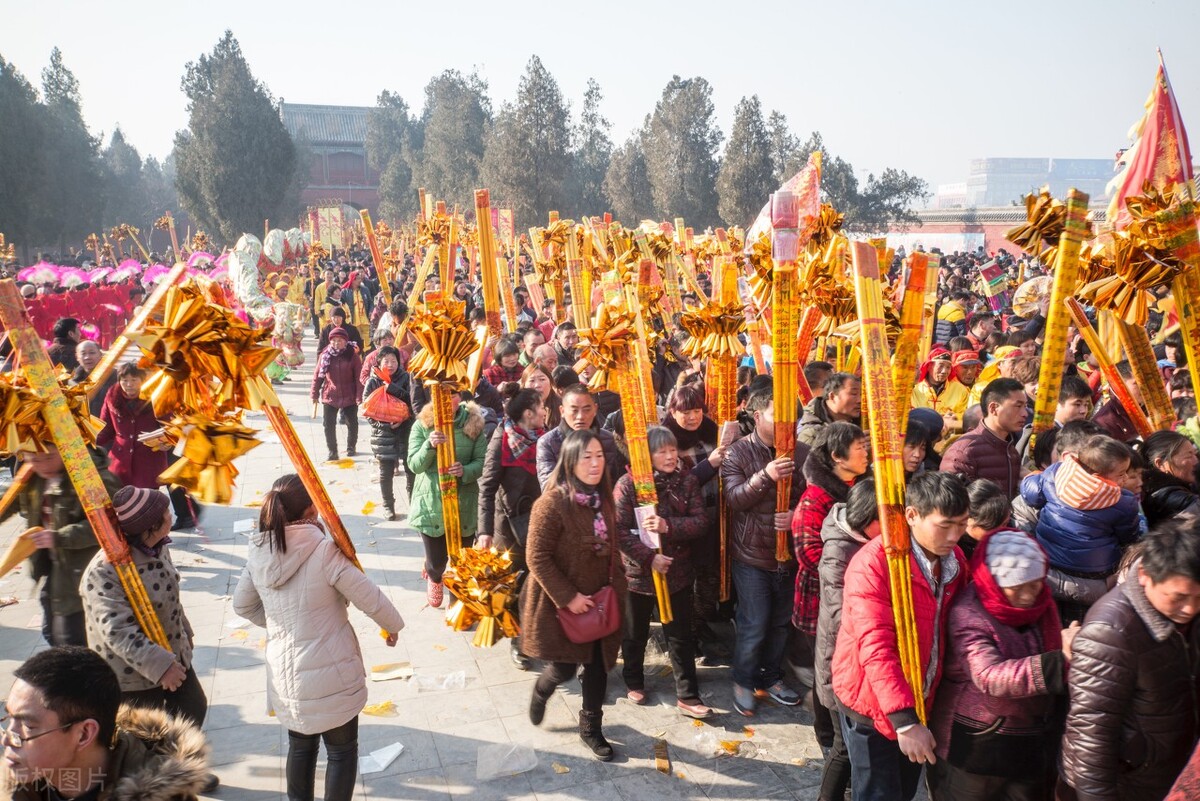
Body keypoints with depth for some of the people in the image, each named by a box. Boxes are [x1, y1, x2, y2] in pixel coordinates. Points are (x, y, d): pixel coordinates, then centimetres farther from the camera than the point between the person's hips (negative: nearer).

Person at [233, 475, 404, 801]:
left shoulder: (258, 552, -5)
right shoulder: (324, 551, -23)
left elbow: (242, 605, 10)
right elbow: (371, 599, -16)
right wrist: (393, 626, 3)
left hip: (284, 673, 6)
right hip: (331, 674, -5)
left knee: (300, 745, 26)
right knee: (342, 751, 15)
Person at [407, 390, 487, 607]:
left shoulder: (474, 423, -4)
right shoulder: (422, 425, -6)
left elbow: (482, 461, -6)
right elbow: (414, 465, -10)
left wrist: (465, 471, -26)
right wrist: (429, 445, -29)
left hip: (464, 503, 1)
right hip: (431, 503, -1)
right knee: (437, 560, 8)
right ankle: (434, 578, 48)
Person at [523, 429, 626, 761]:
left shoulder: (603, 500, 0)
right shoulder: (553, 503, -22)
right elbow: (536, 557, -20)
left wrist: (615, 585, 2)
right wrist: (568, 597, -20)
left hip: (598, 602, 6)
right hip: (562, 604, -6)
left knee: (598, 666, 12)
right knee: (565, 668, 5)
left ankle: (591, 727, 34)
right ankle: (541, 690, 41)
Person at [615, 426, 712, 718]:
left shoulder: (687, 481, -3)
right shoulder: (628, 483, -12)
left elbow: (701, 522, -9)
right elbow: (620, 530, -15)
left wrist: (668, 526, -25)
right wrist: (649, 557, -22)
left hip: (677, 572, 1)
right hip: (638, 572, -1)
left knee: (681, 636, 8)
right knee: (635, 634, 18)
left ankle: (687, 696, 19)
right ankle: (634, 683, 40)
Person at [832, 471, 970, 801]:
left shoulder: (954, 559, -1)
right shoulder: (873, 564, -25)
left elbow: (950, 629, 7)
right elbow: (876, 648, -29)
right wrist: (904, 721, -33)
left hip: (920, 701, 7)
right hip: (873, 704, -6)